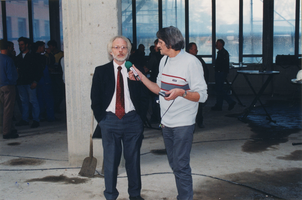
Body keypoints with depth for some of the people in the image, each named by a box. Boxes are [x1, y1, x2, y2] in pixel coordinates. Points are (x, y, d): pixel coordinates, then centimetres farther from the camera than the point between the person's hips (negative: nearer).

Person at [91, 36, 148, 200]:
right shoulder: (101, 71, 5)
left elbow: (143, 97, 7)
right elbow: (95, 99, 5)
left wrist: (139, 118, 0)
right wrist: (101, 120, -1)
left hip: (132, 120, 1)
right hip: (110, 120, 0)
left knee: (133, 159, 8)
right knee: (110, 160, 5)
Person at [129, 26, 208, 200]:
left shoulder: (191, 62, -14)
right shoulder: (164, 61, 12)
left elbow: (202, 95, -16)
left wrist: (181, 92, -31)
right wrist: (140, 76, 9)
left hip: (183, 124, -8)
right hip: (167, 122, 8)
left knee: (181, 166, -5)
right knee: (175, 164, 15)